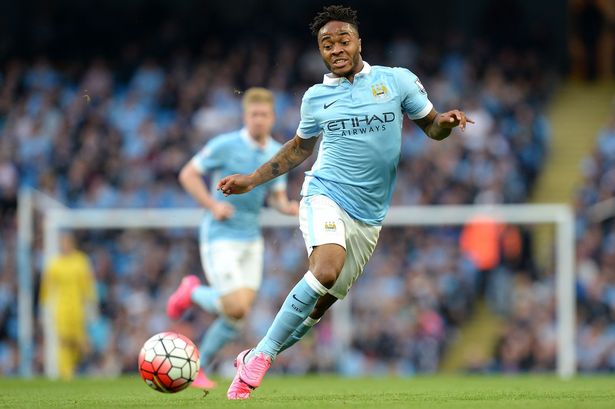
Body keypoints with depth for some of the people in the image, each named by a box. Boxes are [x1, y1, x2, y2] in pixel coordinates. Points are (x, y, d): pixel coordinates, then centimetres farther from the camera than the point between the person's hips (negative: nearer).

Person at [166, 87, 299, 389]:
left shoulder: (277, 153, 6)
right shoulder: (225, 145, -11)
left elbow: (277, 196, 14)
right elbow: (187, 175, -7)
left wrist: (288, 207, -9)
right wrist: (213, 205, -19)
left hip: (251, 240, 6)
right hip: (220, 237, -6)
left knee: (238, 315, 1)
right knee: (236, 308, -17)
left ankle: (198, 367, 18)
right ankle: (192, 293, 13)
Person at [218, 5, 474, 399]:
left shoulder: (397, 81, 3)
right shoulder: (316, 97, 6)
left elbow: (431, 126, 11)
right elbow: (300, 147, 22)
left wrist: (447, 122, -13)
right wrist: (251, 179, 20)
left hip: (369, 216, 2)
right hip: (326, 195, -2)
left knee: (323, 301, 3)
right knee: (327, 268, -30)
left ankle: (255, 359, 20)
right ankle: (258, 358, -24)